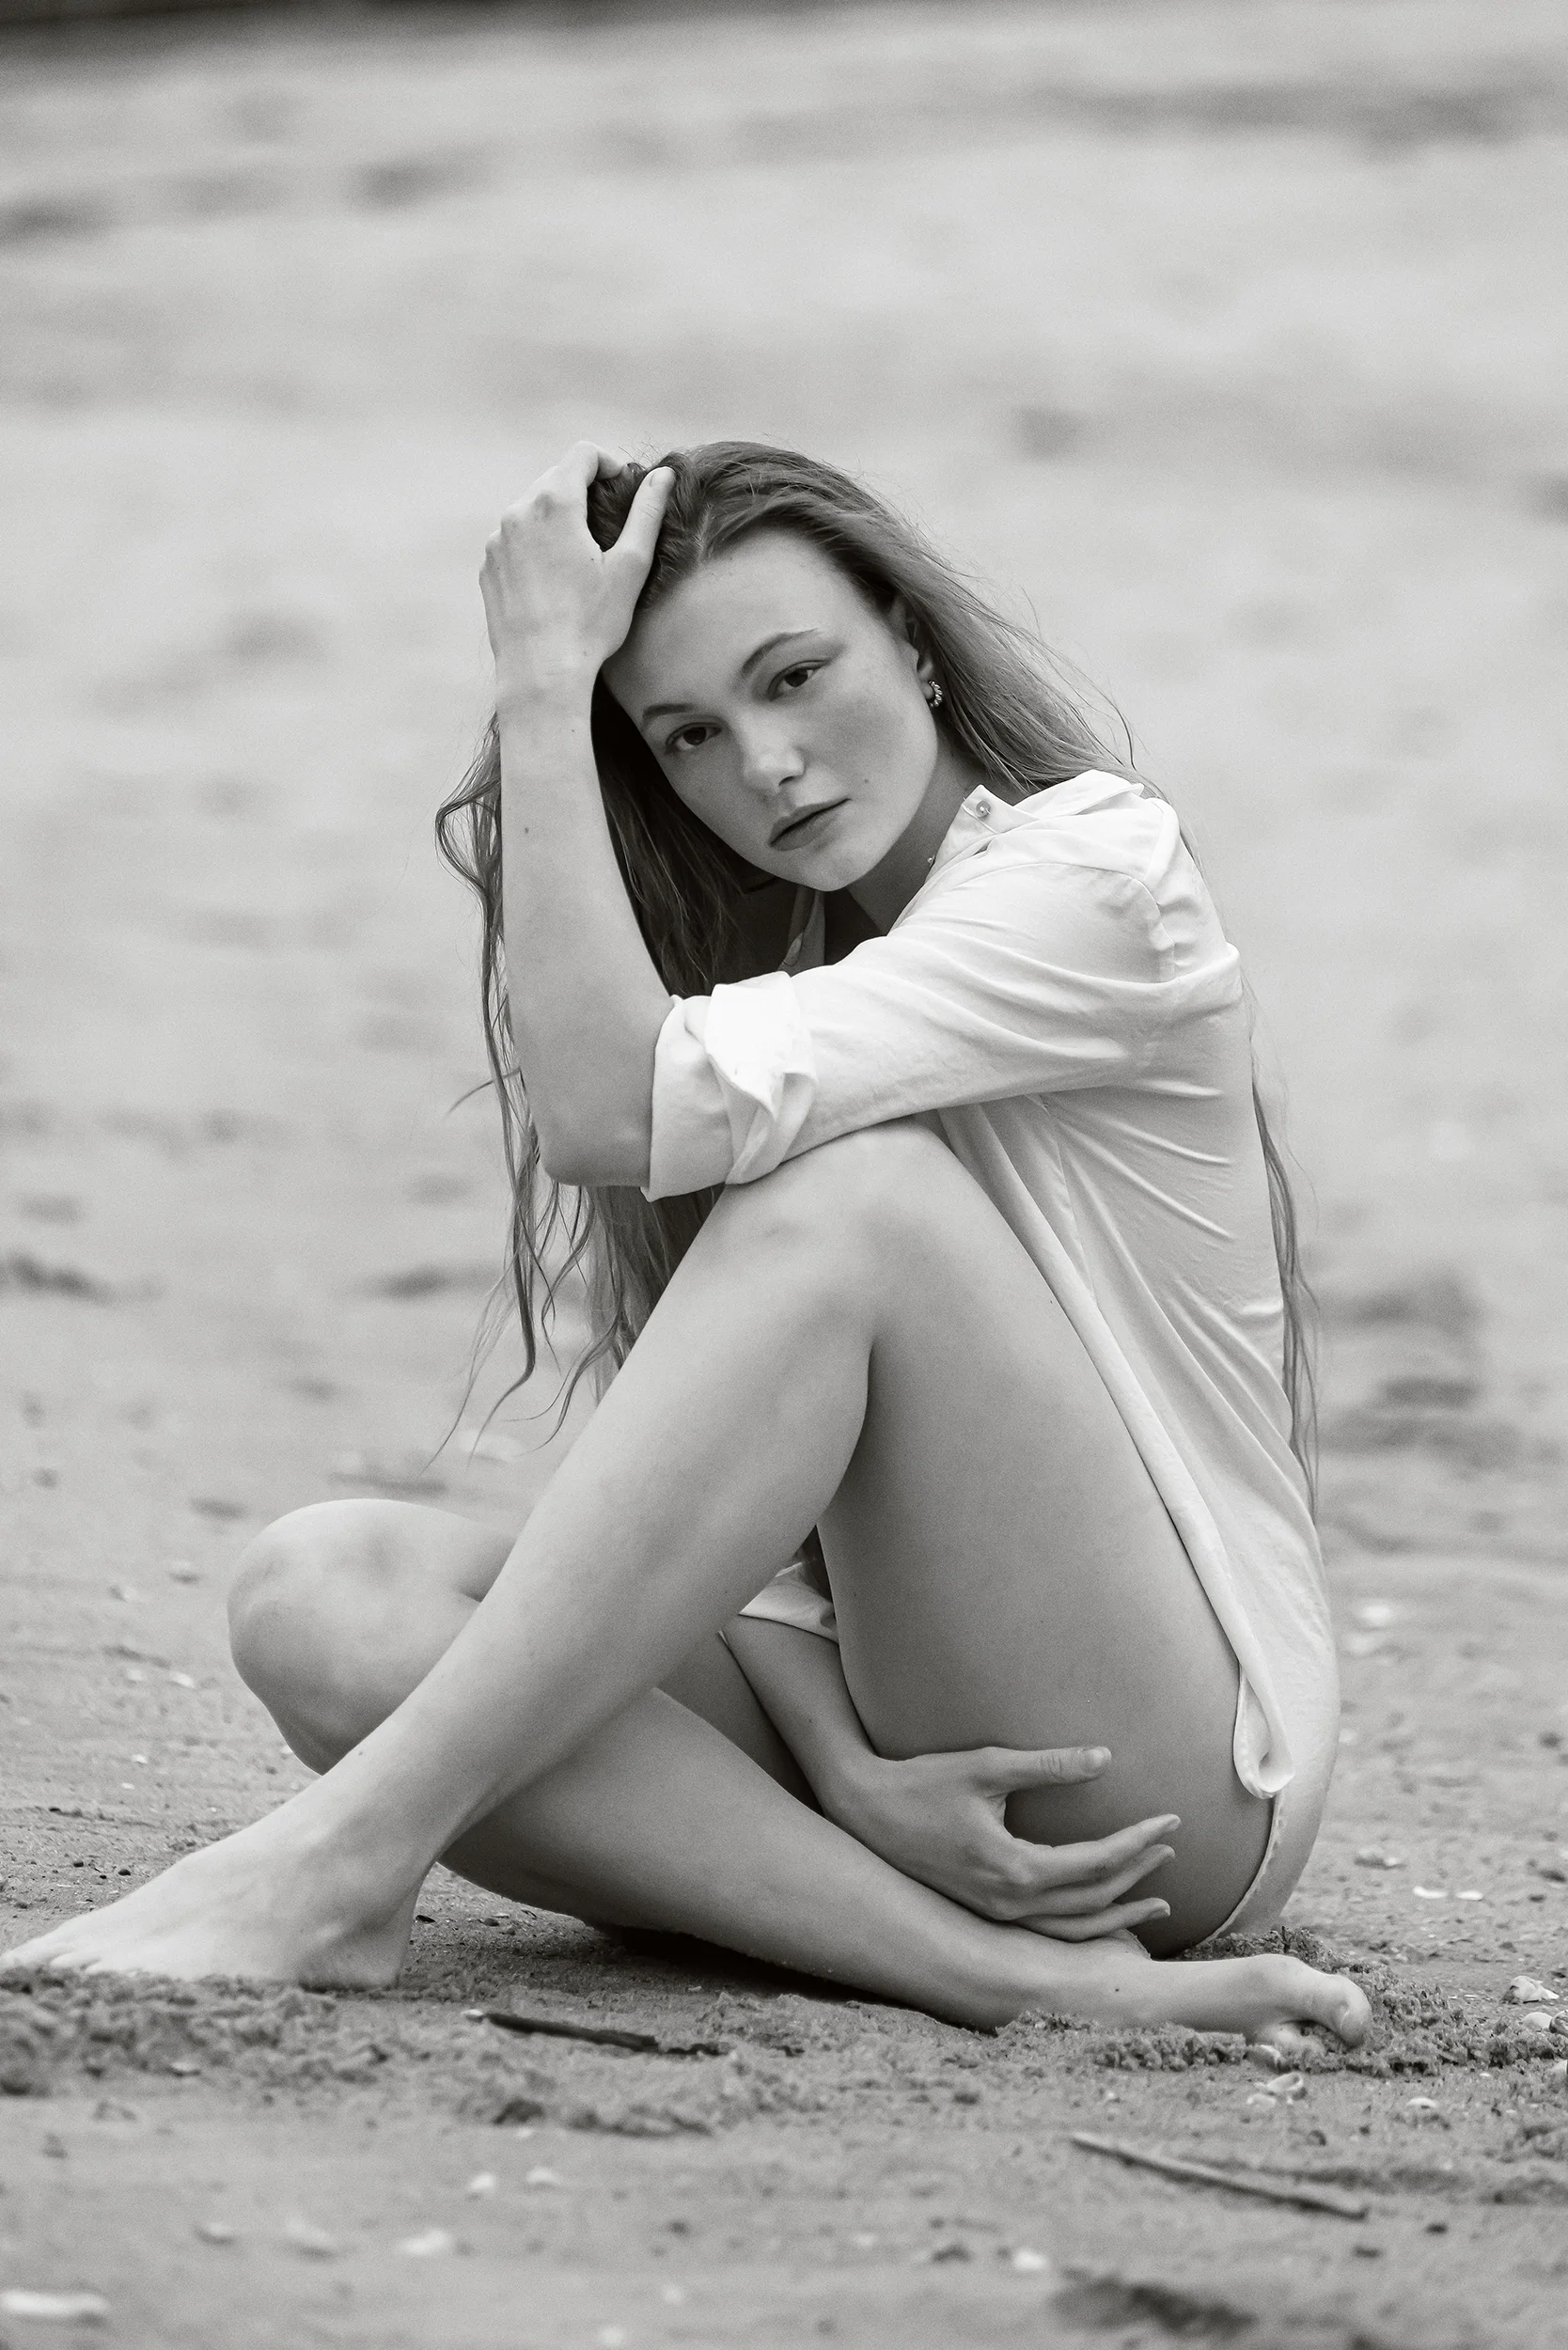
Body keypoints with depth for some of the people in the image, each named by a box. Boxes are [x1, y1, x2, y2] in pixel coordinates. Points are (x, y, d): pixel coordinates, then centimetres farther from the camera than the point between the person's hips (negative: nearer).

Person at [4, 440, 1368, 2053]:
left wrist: (541, 685, -13)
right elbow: (739, 1477, 3)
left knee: (856, 1190, -28)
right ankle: (994, 1964, -30)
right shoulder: (759, 976, 16)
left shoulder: (1099, 876, -6)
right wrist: (848, 1770, -15)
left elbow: (614, 1107, -20)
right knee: (319, 1594, -16)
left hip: (1168, 1776, -6)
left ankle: (347, 1857, -33)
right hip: (888, 1727, 6)